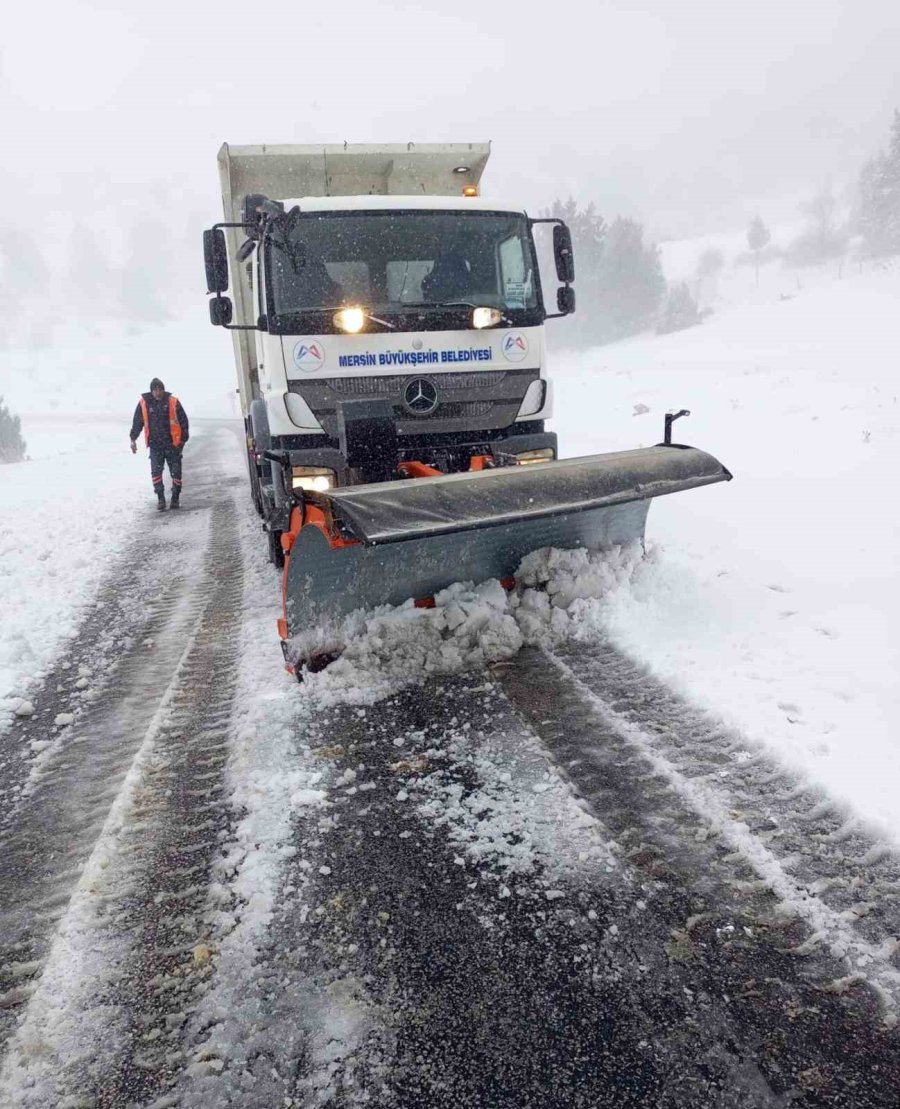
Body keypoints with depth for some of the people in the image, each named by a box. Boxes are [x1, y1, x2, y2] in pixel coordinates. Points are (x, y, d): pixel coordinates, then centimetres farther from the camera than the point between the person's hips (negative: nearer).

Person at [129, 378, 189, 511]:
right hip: (155, 445, 1)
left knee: (176, 471, 5)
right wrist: (133, 439, 7)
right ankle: (160, 498, 3)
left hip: (172, 444, -1)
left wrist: (184, 438, 1)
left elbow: (183, 421, 2)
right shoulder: (144, 403, -2)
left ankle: (176, 498, 18)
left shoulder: (173, 402, -5)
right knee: (156, 471, -6)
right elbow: (137, 422, 8)